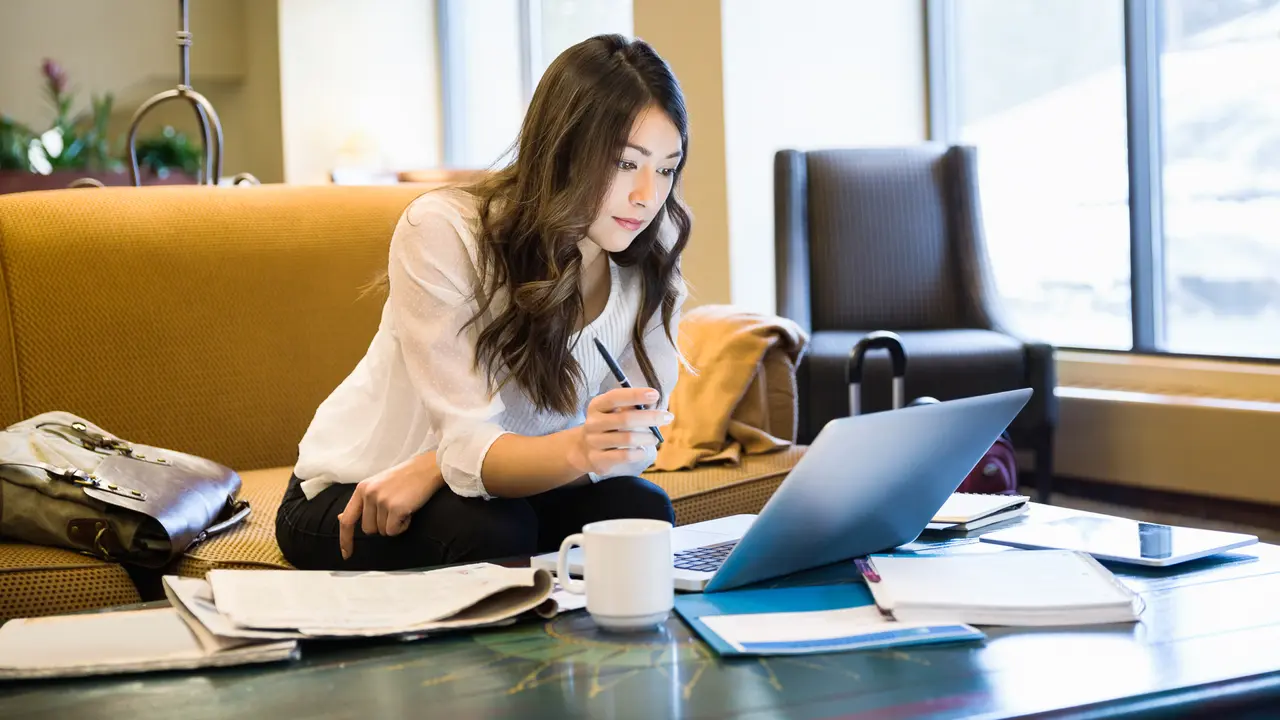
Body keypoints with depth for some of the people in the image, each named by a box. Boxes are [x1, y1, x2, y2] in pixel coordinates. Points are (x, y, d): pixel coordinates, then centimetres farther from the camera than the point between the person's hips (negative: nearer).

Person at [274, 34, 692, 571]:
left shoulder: (651, 262, -11)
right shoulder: (442, 232, -24)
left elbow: (633, 442, -18)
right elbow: (471, 447, -29)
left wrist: (434, 466, -29)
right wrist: (579, 449, -53)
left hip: (508, 490, 4)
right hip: (349, 500, -3)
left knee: (641, 511, -24)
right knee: (492, 531, -33)